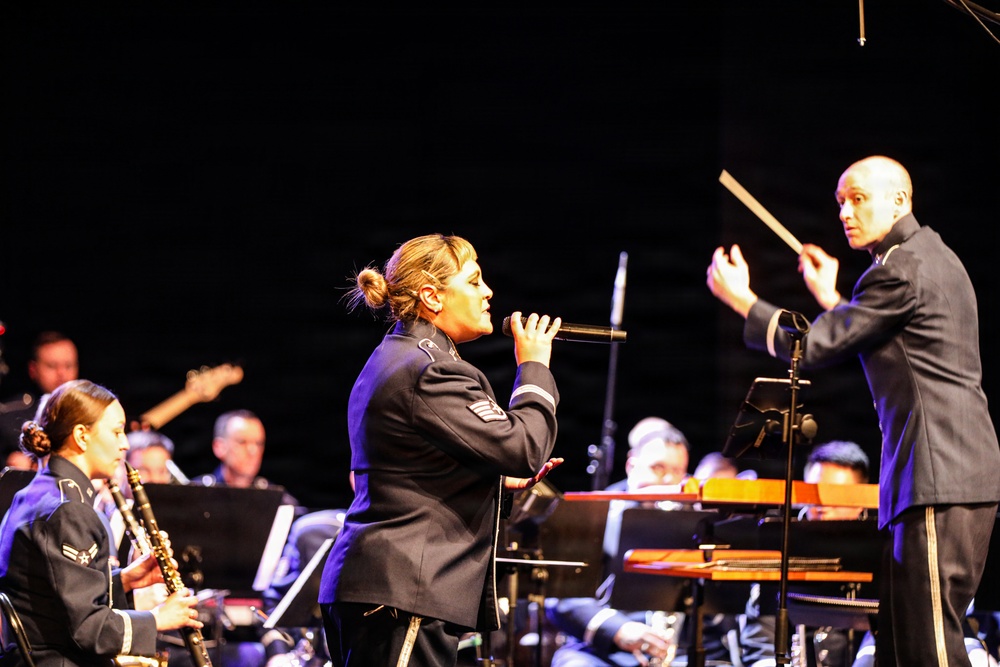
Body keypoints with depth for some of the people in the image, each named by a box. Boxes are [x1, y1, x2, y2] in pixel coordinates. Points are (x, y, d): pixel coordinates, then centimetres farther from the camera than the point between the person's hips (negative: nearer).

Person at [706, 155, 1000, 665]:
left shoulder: (902, 269, -11)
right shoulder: (932, 257, 21)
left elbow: (813, 348, -8)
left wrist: (740, 298, 3)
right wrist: (830, 298, 30)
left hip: (938, 478, -11)